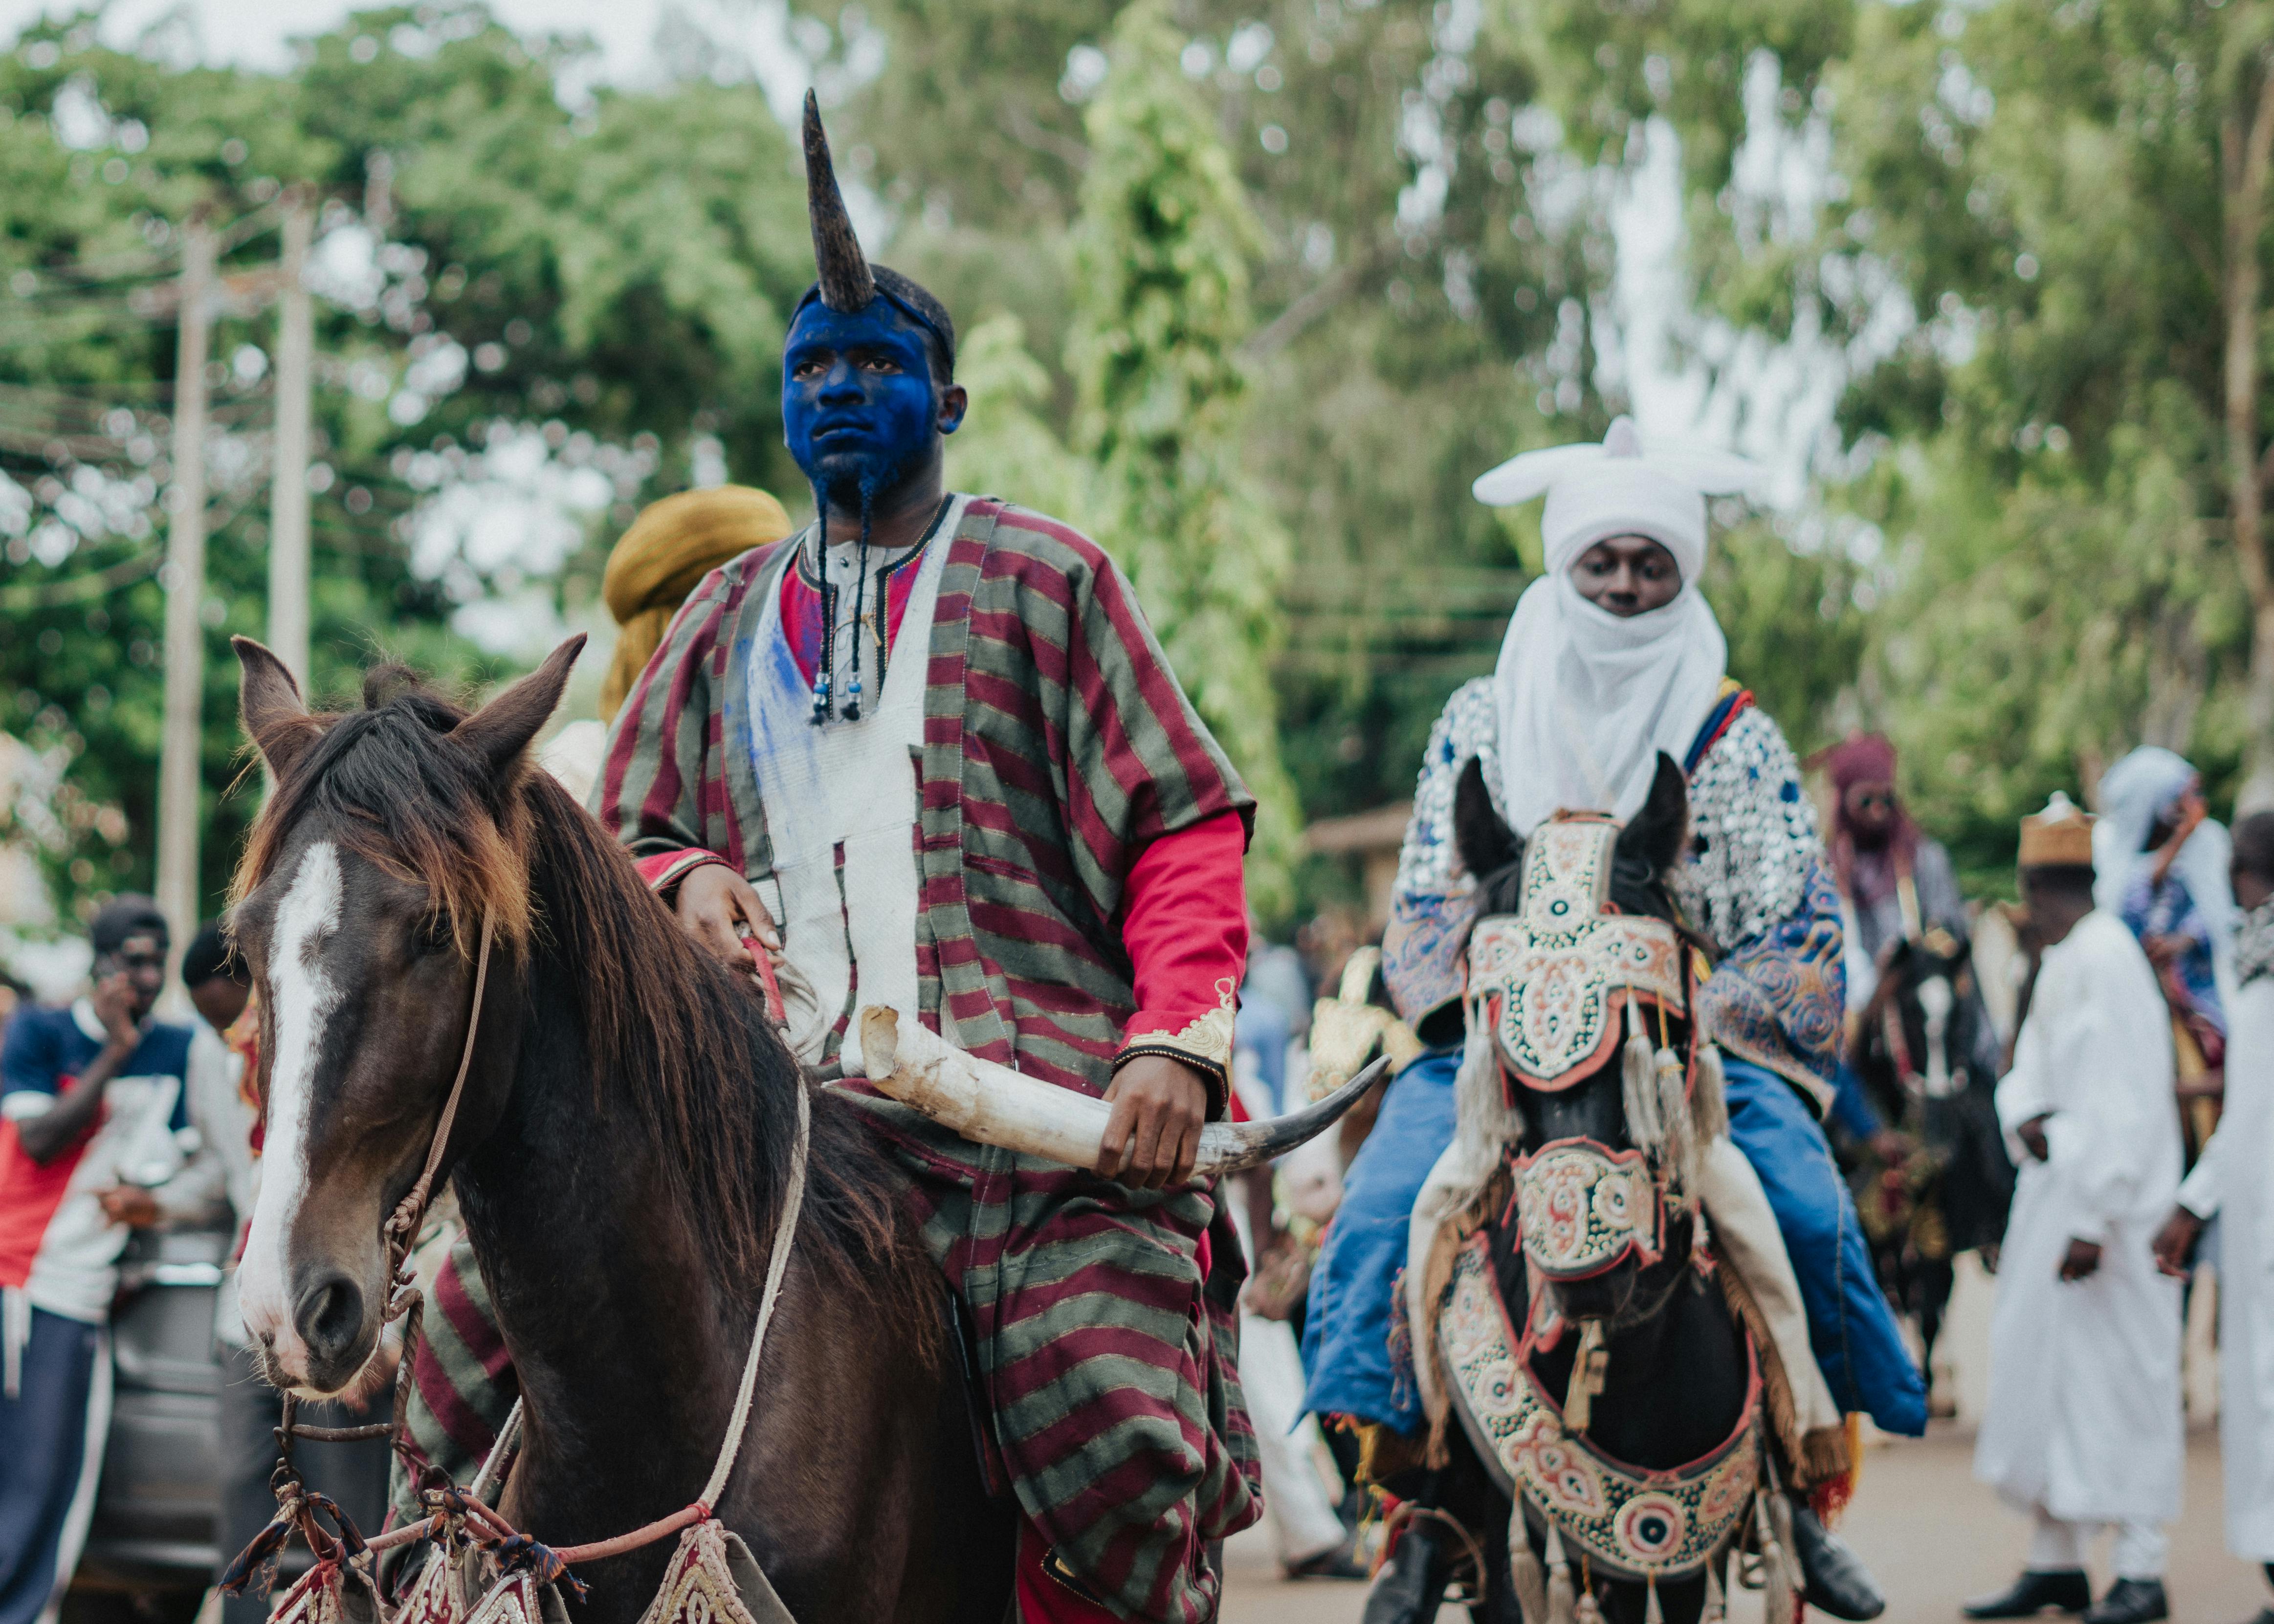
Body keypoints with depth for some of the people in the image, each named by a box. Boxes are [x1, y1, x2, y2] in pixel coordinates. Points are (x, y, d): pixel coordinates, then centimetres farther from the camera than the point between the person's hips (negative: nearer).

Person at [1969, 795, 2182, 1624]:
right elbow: (2029, 1069, 22)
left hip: (2108, 1201, -10)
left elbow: (2123, 1099, -21)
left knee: (2118, 1374, -6)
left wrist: (2092, 1221, -22)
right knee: (2044, 1364, 12)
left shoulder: (2106, 958, -16)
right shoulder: (2061, 961, 14)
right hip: (2056, 1188, 10)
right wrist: (2024, 1122, -1)